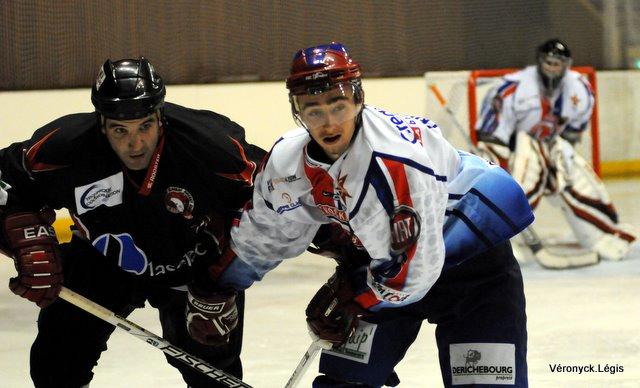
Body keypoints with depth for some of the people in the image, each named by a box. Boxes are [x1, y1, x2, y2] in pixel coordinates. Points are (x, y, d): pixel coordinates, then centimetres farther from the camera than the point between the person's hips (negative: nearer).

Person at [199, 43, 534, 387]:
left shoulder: (397, 155, -34)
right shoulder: (286, 161, -12)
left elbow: (416, 263, -28)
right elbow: (261, 234, 7)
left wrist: (351, 299, -16)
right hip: (382, 263, 6)